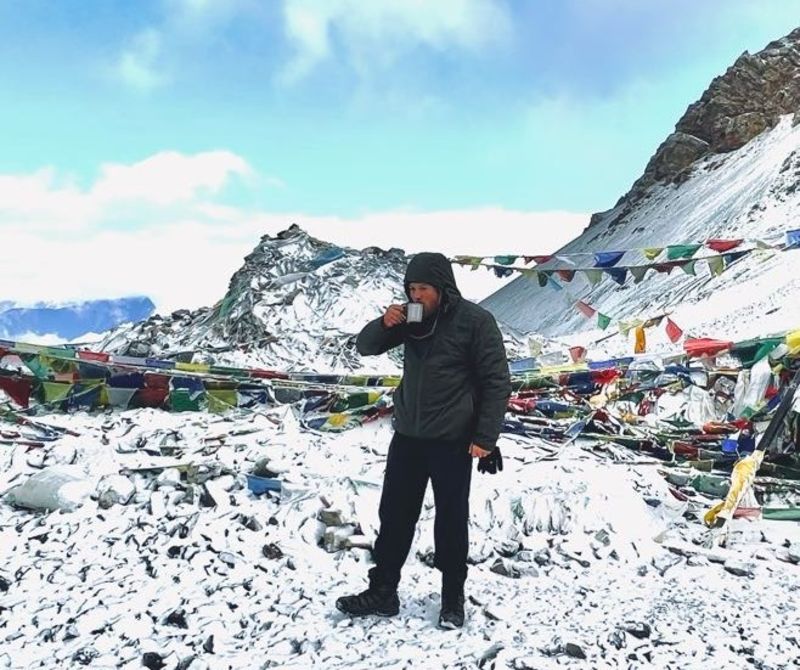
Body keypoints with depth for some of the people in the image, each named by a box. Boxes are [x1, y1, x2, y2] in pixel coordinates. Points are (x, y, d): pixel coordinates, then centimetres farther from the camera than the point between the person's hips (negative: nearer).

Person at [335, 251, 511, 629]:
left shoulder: (475, 321, -12)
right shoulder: (411, 318, 4)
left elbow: (497, 381, -10)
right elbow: (365, 347, 10)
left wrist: (486, 437, -15)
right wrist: (384, 324, -12)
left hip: (452, 441, -5)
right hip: (407, 435, 5)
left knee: (451, 522, 6)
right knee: (394, 516, 10)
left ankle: (453, 599, 22)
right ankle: (382, 593, 23)